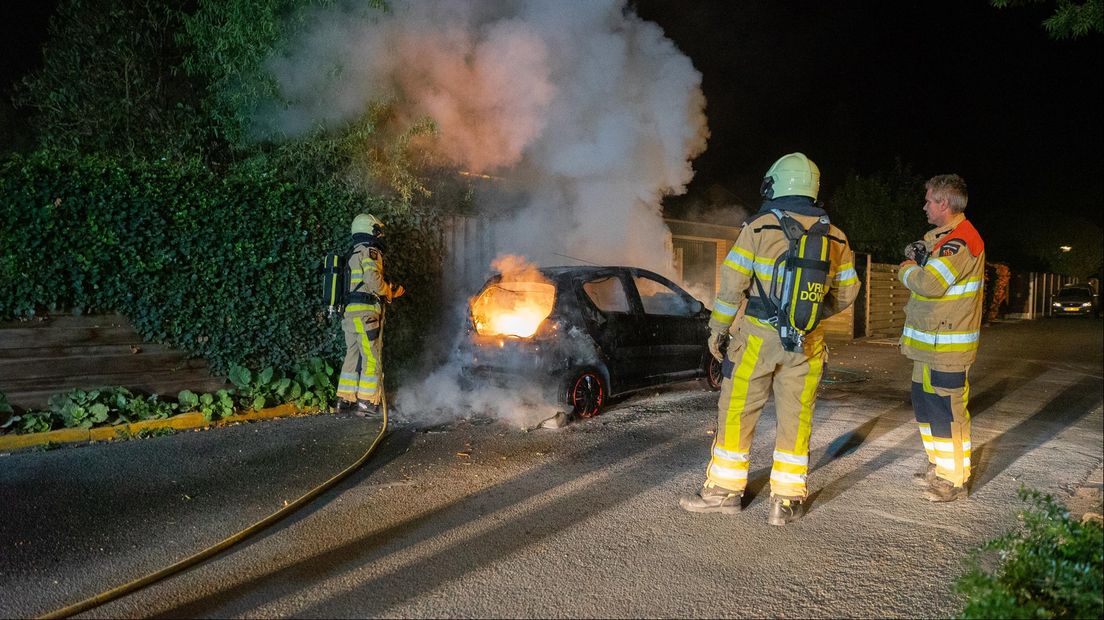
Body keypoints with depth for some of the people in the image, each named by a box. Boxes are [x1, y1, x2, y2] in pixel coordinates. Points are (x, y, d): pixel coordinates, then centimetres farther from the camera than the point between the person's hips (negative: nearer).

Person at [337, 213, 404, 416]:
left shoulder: (354, 254, 22)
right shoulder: (370, 252, -7)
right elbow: (374, 279, -20)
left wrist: (391, 291, 20)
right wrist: (390, 292, -2)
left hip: (351, 311, 9)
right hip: (366, 312, -9)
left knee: (353, 356, 14)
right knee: (372, 359, -6)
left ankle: (345, 398, 18)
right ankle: (367, 401, -6)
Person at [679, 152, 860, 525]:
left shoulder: (759, 228, -7)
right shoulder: (834, 237, 5)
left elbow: (732, 283, -9)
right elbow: (845, 294, 11)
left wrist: (718, 329, 1)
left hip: (757, 338, -3)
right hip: (807, 343, 4)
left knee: (737, 412, 7)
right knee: (796, 418, 10)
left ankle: (724, 490, 16)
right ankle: (787, 500, 15)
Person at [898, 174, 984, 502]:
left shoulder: (961, 240, -19)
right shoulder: (943, 236, 15)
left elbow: (930, 283, -29)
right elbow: (928, 276, 24)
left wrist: (906, 270, -9)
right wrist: (916, 260, 2)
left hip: (946, 348, -11)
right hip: (929, 344, 11)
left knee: (947, 410, -4)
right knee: (925, 402, 18)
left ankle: (955, 479, 6)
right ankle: (940, 465, 31)